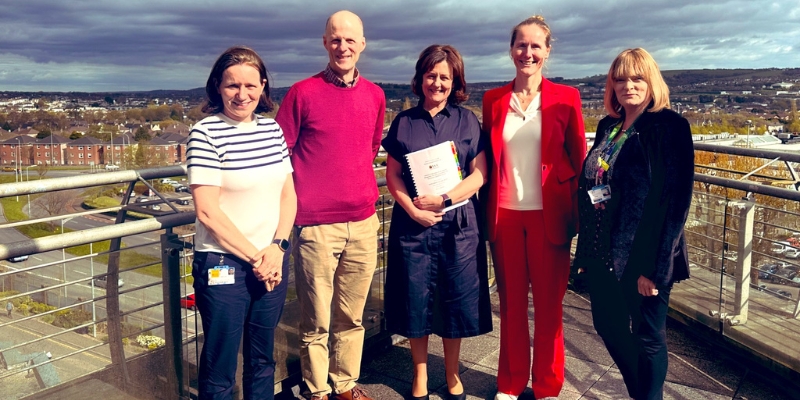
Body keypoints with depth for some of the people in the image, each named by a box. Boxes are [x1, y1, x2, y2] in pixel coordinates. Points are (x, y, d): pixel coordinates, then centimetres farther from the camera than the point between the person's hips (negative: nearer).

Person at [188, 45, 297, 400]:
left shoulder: (272, 129, 5)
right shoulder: (205, 133, -10)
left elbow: (288, 195, 7)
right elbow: (208, 212, -14)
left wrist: (276, 247, -7)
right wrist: (254, 257, -11)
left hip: (272, 261, 5)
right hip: (223, 265, -5)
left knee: (263, 358, 18)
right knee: (220, 368, 7)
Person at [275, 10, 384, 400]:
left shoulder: (375, 96, 9)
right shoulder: (302, 93, -4)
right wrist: (296, 198, -5)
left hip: (363, 224, 4)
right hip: (316, 226, -4)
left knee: (351, 317, 15)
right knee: (316, 323, 5)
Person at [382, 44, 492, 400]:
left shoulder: (467, 120, 5)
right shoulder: (404, 121, 6)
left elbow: (480, 173, -1)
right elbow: (392, 175, 4)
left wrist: (443, 199, -14)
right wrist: (413, 209, -12)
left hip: (458, 224, 0)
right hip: (412, 222, 0)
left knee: (456, 299, 7)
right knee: (416, 298, 6)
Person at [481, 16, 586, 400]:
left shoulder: (565, 98, 0)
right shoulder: (493, 100, 5)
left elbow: (578, 158, 2)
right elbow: (487, 159, 9)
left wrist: (577, 213, -3)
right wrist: (486, 212, 4)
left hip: (548, 216, -2)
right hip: (504, 216, 2)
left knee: (548, 304, 7)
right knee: (511, 303, 11)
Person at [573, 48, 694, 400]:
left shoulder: (670, 127, -10)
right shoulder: (608, 127, 10)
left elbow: (675, 200, -15)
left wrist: (656, 266, -19)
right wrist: (587, 248, 10)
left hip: (644, 256, -7)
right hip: (604, 252, 7)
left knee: (648, 335, 8)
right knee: (607, 325, 17)